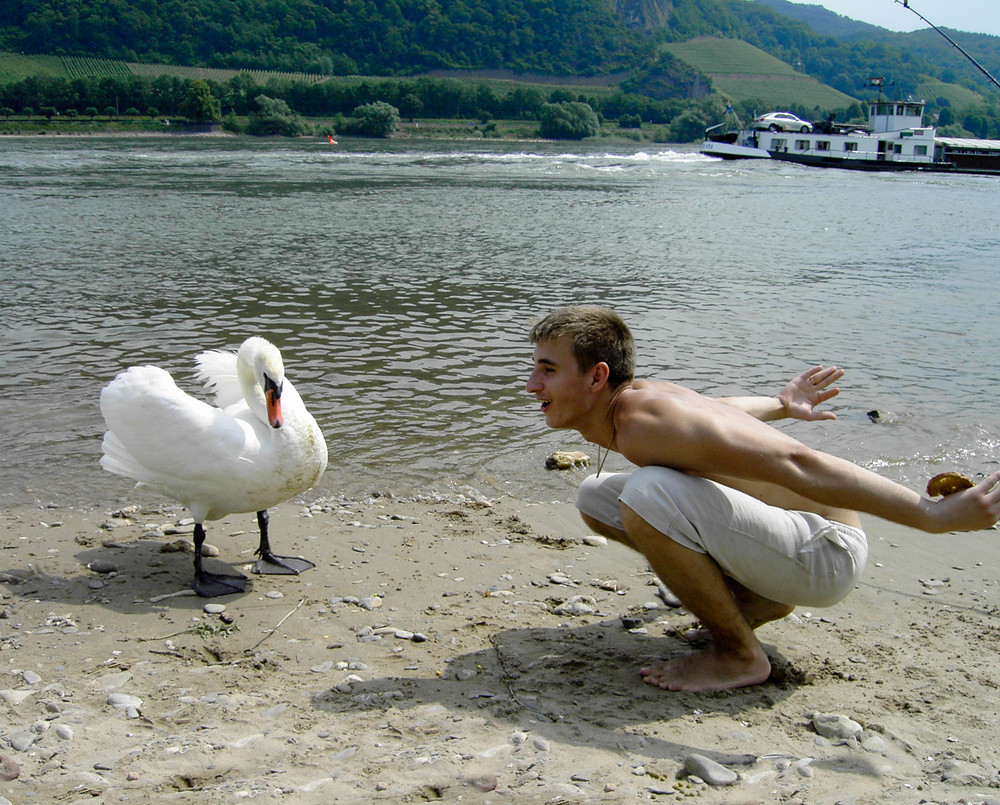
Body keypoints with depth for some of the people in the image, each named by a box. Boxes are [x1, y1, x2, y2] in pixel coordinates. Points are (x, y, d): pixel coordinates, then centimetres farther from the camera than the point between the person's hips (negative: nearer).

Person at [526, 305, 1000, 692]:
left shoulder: (646, 427, -27)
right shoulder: (631, 401, 3)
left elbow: (796, 463, -31)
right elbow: (719, 408, 23)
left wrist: (933, 516, -31)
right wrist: (780, 406, 43)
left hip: (825, 554, -10)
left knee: (646, 496, -33)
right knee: (596, 499, 14)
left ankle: (739, 656, -11)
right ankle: (756, 602, 15)